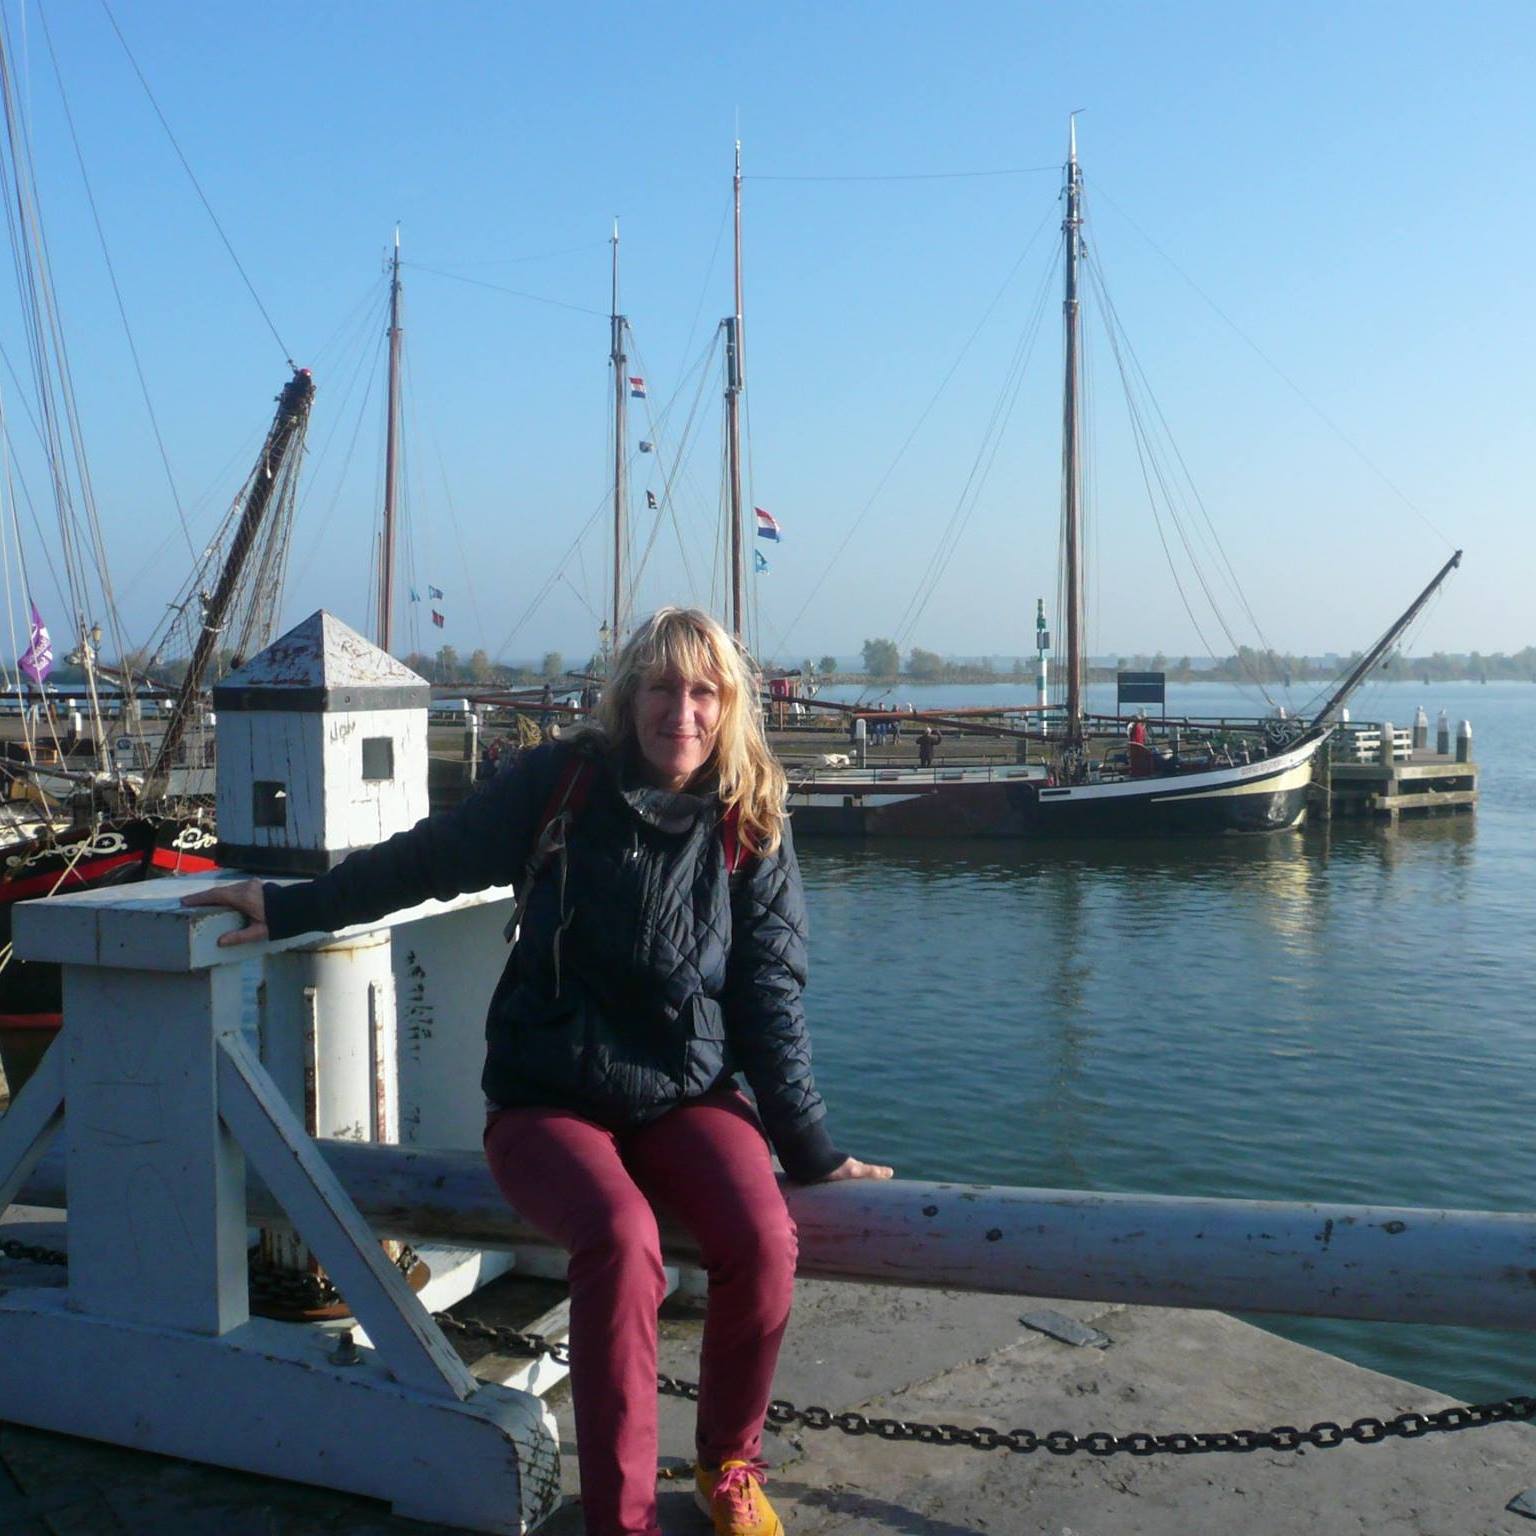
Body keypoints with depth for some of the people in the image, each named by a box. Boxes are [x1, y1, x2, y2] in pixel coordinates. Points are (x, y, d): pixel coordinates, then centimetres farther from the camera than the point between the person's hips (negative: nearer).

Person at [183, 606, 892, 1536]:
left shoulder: (751, 828, -1)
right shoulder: (564, 783, -3)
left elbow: (770, 1000, 1)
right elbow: (428, 858, 8)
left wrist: (812, 1149, 0)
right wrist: (291, 908, 10)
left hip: (689, 1096, 1)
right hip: (550, 1101, -1)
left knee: (762, 1241, -27)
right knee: (621, 1237, -33)